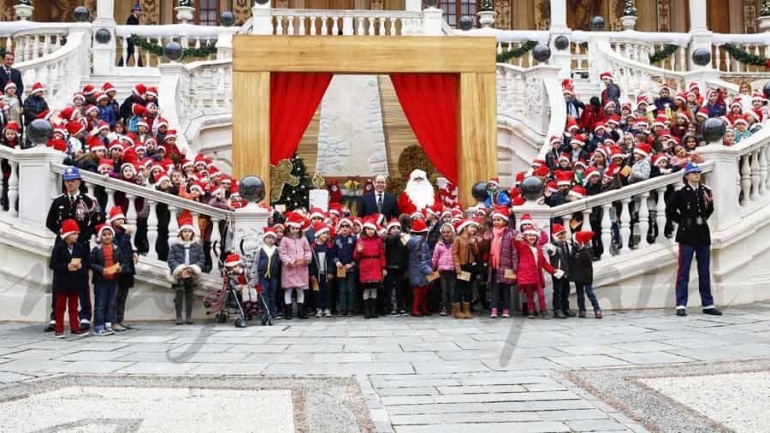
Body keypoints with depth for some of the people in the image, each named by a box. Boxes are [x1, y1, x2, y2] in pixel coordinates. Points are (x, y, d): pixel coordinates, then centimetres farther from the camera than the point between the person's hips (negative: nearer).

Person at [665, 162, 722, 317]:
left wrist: (710, 202, -2)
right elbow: (670, 211, -2)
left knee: (705, 271, 9)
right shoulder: (680, 192, -6)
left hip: (703, 234, 5)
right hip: (687, 235, -5)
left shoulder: (706, 191, 7)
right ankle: (681, 305, 0)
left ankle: (708, 304, 16)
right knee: (683, 271, -3)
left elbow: (710, 210, 18)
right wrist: (683, 221, -2)